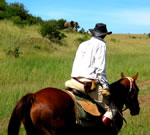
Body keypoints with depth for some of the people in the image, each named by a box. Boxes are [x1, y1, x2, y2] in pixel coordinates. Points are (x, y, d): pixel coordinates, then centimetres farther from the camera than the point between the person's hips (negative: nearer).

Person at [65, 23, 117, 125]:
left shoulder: (83, 44, 21)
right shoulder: (101, 44, 1)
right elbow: (100, 69, -8)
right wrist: (105, 86, -5)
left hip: (75, 81, 7)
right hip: (90, 83, -6)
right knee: (112, 109, -1)